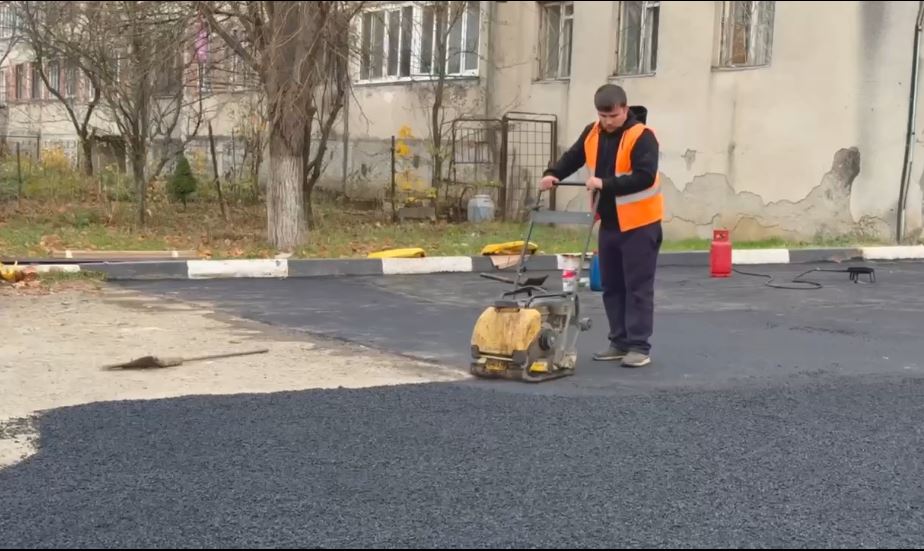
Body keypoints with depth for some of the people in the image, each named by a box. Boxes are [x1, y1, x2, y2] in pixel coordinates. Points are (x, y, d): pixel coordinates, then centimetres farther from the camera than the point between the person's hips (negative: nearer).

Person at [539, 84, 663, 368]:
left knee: (637, 286, -4)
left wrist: (605, 183, -30)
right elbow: (573, 157, 15)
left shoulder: (642, 136, -16)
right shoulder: (592, 134, 5)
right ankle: (620, 342, 20)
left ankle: (639, 346, 0)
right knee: (611, 286, 11)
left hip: (639, 223, -7)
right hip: (609, 223, 7)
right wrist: (553, 174, -4)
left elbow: (645, 177, -25)